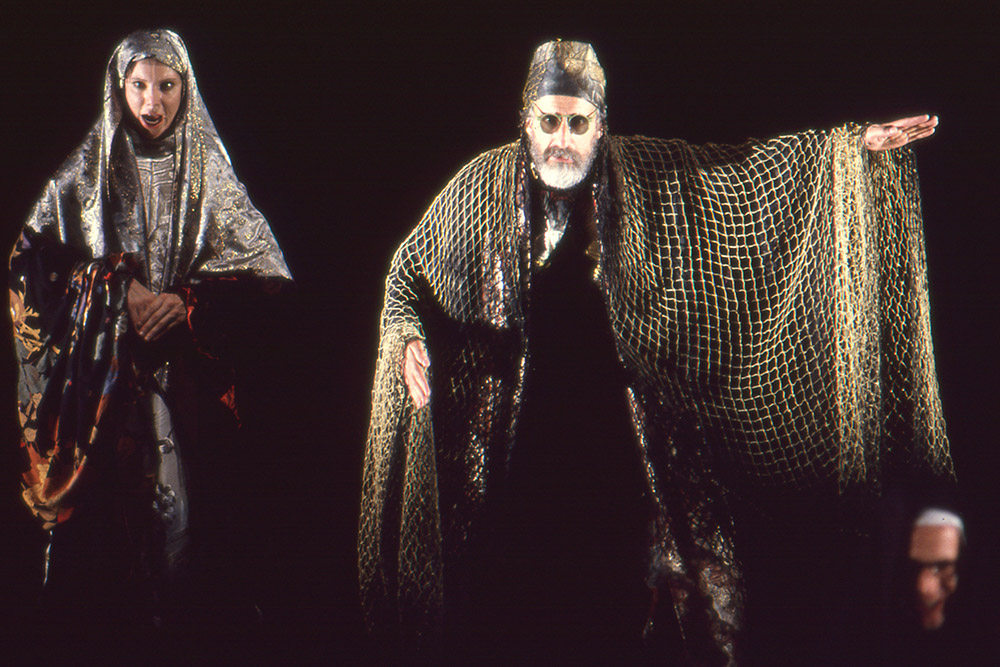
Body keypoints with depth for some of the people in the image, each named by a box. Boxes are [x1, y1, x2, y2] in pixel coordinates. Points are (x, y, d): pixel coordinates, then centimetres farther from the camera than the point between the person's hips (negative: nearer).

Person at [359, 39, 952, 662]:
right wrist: (408, 335, -10)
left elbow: (747, 169, -2)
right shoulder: (483, 185, -3)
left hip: (631, 414, 0)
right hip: (524, 418, 1)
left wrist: (855, 145, -10)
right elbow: (411, 267, 8)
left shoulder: (650, 176, -6)